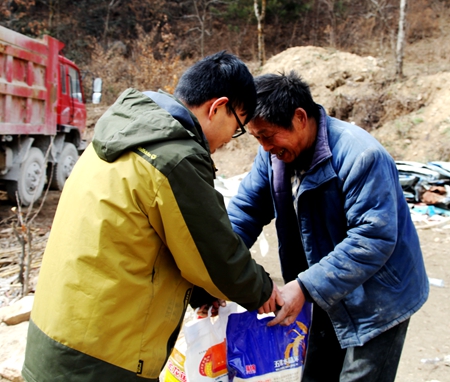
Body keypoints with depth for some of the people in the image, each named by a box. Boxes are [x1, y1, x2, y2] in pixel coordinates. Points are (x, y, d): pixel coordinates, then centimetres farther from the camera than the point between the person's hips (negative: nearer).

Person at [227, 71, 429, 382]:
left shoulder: (361, 155, -29)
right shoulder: (274, 152, -7)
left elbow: (373, 239, -31)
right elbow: (245, 210, -6)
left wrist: (306, 287, -35)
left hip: (378, 298, -6)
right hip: (330, 296, 7)